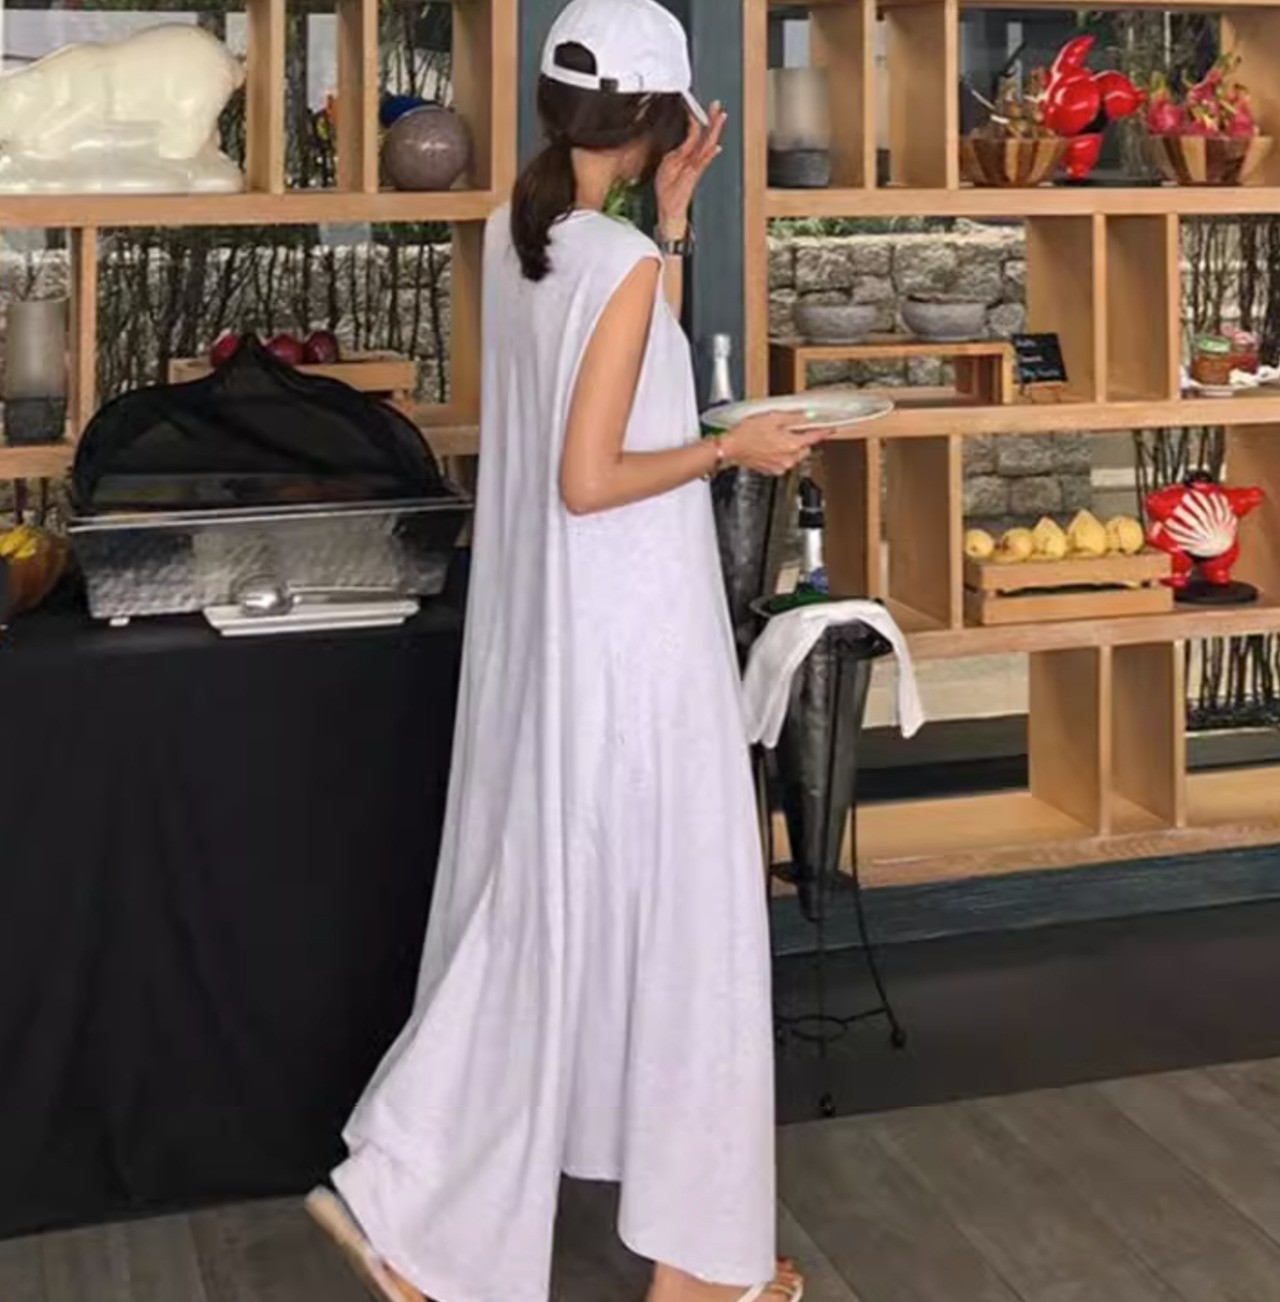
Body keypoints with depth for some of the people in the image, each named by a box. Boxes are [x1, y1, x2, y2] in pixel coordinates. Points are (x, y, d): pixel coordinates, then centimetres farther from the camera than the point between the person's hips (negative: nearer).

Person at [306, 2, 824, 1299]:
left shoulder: (514, 235, 6)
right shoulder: (622, 261, -19)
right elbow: (590, 480, -22)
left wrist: (671, 211, 15)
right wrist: (732, 448, -9)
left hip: (538, 626, 9)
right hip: (624, 633, -8)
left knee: (528, 907, 17)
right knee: (672, 918, 4)